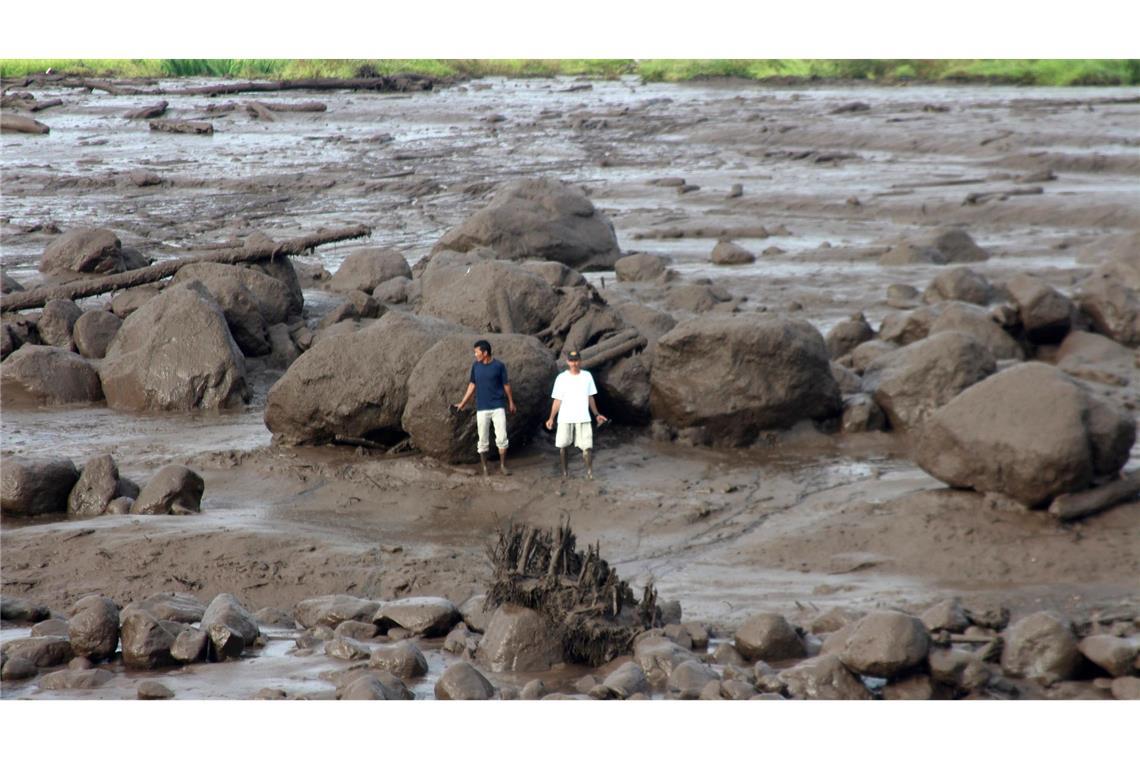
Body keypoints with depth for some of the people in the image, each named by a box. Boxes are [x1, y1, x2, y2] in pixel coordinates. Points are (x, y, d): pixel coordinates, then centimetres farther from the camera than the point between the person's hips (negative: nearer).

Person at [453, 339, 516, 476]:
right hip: (482, 408, 2)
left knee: (502, 437, -6)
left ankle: (502, 466, 8)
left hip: (498, 407, -2)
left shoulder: (499, 366, -6)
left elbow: (506, 385, 3)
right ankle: (484, 468, 13)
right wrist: (463, 403, 12)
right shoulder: (475, 366, 3)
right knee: (483, 440, 4)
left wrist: (511, 402, 9)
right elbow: (472, 385, 11)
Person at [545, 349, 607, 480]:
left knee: (587, 446, -8)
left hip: (583, 418, 1)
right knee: (563, 446, 5)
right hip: (565, 418, -1)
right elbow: (557, 400, -1)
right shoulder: (561, 378, -2)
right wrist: (551, 418, -7)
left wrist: (596, 414, 14)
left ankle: (589, 471, -1)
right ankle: (564, 472, 16)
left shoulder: (587, 376, 4)